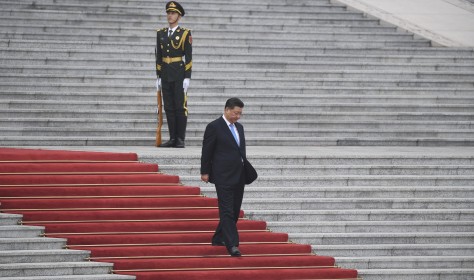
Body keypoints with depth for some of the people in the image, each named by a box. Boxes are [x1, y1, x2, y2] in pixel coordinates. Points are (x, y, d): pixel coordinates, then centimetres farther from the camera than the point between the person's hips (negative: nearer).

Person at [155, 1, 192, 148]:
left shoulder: (185, 34, -2)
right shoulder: (161, 34, 12)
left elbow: (188, 57, -5)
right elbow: (158, 56, 14)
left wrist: (187, 78, -11)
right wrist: (158, 76, 9)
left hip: (179, 74, -5)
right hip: (165, 75, 5)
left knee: (180, 107, -3)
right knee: (169, 108, 5)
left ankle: (180, 139, 0)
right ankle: (172, 138, 9)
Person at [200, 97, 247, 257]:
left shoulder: (239, 127, 15)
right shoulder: (214, 127, -7)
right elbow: (207, 151, -5)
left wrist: (246, 169, 14)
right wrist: (205, 172, -6)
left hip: (239, 176, 8)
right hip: (224, 176, -8)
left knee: (234, 211, 11)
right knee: (227, 211, -11)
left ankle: (219, 239, 23)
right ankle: (232, 244, -17)